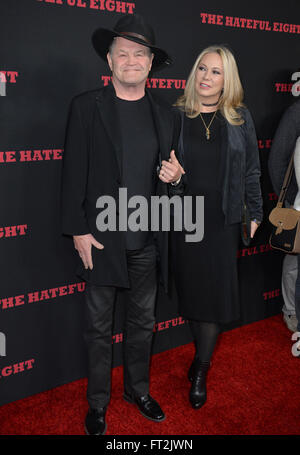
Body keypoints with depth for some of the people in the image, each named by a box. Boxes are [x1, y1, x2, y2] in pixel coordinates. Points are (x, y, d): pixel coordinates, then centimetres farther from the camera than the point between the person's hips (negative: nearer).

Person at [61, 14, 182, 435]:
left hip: (148, 241, 4)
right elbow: (74, 172, -6)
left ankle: (138, 389, 39)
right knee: (99, 326, 10)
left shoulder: (165, 114, 8)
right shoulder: (86, 107, -4)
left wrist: (177, 175, -7)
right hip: (102, 239, -3)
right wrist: (78, 231, -10)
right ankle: (98, 402, 30)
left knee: (143, 321, 17)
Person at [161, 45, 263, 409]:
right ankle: (204, 357, 29)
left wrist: (255, 213, 7)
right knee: (191, 288, 8)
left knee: (217, 292, 1)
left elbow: (251, 170, 7)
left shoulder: (240, 118, 4)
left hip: (223, 221, 0)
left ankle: (200, 370, 17)